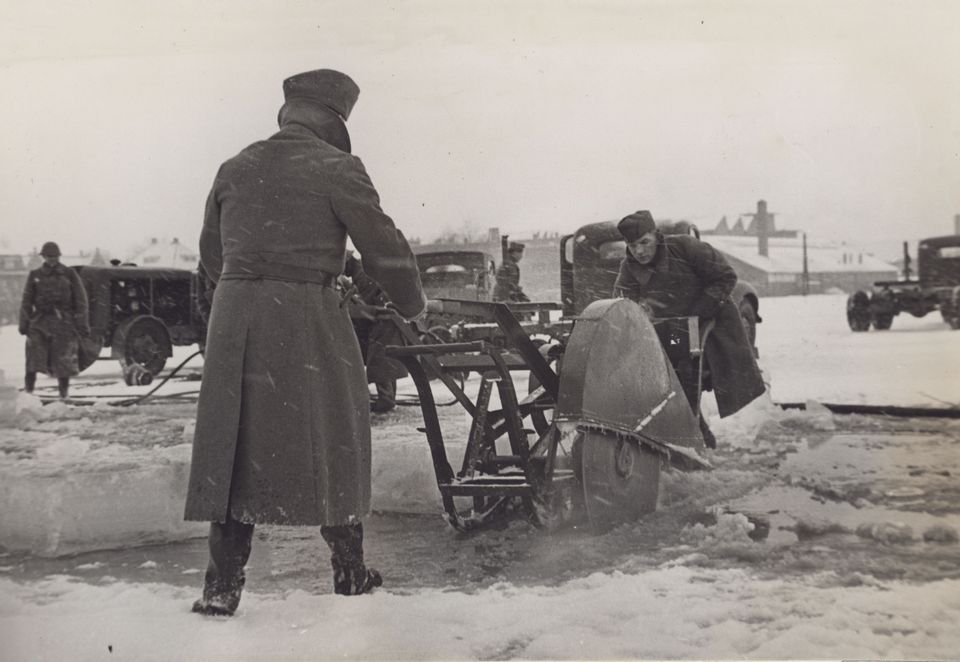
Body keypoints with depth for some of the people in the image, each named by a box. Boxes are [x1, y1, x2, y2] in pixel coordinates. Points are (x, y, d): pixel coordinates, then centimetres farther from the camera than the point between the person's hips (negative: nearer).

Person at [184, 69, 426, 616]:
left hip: (235, 317, 4)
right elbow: (385, 247, -3)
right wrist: (414, 304, 13)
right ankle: (350, 570, 23)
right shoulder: (336, 169, -5)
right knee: (331, 442, 11)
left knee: (233, 445, 8)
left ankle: (223, 585, 6)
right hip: (309, 319, -4)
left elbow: (211, 253, 20)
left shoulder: (236, 169, 11)